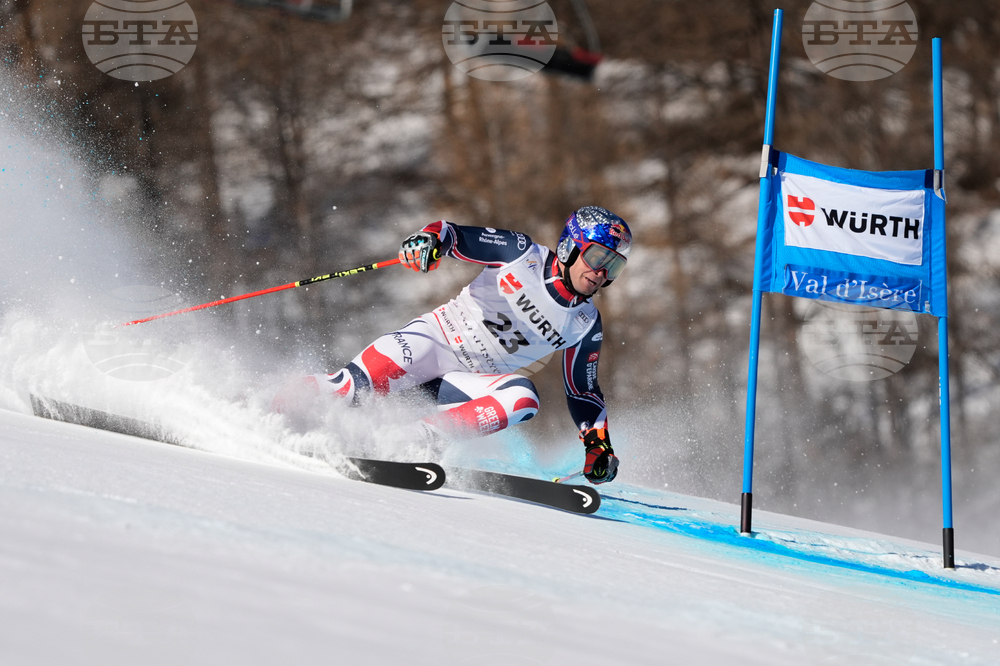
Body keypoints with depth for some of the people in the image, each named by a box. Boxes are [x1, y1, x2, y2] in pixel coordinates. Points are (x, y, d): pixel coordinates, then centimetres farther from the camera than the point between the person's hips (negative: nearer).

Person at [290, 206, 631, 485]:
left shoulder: (585, 326, 6)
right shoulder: (523, 254, -4)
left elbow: (583, 391, 16)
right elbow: (450, 234, -4)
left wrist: (597, 441, 2)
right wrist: (428, 239, -28)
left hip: (472, 382, 3)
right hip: (435, 338, -3)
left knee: (523, 398, -30)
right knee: (357, 386, -28)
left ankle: (421, 436, -31)